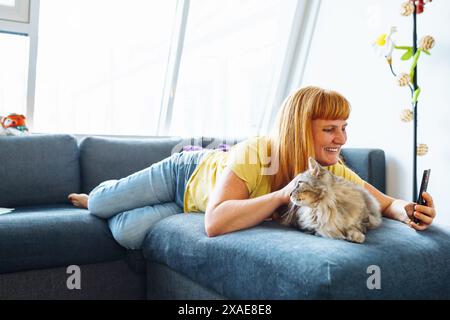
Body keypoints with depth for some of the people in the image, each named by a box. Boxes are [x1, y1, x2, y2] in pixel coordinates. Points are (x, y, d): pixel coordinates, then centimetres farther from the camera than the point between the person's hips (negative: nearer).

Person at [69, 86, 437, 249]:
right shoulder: (255, 154, -42)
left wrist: (407, 211, -43)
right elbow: (215, 222, -50)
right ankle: (94, 199, 50)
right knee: (100, 205, 9)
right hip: (190, 173, -3)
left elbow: (386, 202, -21)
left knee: (128, 234, -3)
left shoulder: (334, 172, -26)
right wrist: (282, 194, -54)